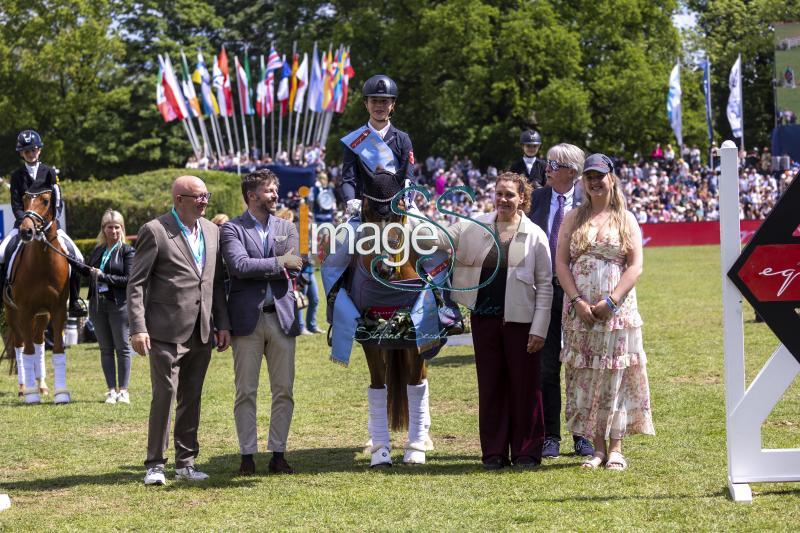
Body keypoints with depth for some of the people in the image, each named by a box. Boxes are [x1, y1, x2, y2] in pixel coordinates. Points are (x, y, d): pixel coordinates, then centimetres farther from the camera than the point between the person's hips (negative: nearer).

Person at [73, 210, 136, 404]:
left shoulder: (127, 251, -7)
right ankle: (111, 390, 13)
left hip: (119, 304, -6)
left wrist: (104, 276, -17)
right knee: (105, 349, 8)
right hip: (98, 304, 6)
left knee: (122, 347, 1)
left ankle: (122, 390, 5)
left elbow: (129, 279, -15)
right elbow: (88, 271, 26)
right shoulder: (97, 251, 10)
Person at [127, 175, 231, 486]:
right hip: (167, 331, -6)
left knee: (192, 397, 10)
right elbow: (136, 283, -7)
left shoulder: (212, 231, 12)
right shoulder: (155, 231, -7)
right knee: (165, 394, -7)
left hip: (201, 332, 6)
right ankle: (155, 464, 2)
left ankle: (185, 462, 18)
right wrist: (138, 328, -14)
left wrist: (223, 324, 10)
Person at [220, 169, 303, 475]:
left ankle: (278, 454, 10)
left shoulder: (286, 228, 13)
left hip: (282, 317, 4)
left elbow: (293, 270, 0)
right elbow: (239, 266, -16)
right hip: (247, 319, -4)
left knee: (284, 391, 3)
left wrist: (257, 267, -7)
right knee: (246, 392, -1)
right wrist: (278, 262, -11)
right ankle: (247, 455, 4)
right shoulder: (232, 229, 1)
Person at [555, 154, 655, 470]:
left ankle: (616, 449, 1)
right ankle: (598, 447, 7)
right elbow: (561, 263, 3)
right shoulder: (573, 219, 10)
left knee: (615, 376, -2)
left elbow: (635, 266, -2)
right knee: (585, 377, 1)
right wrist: (577, 301, -10)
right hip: (580, 311, 2)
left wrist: (610, 301, -13)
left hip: (616, 311, -2)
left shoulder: (626, 219, 6)